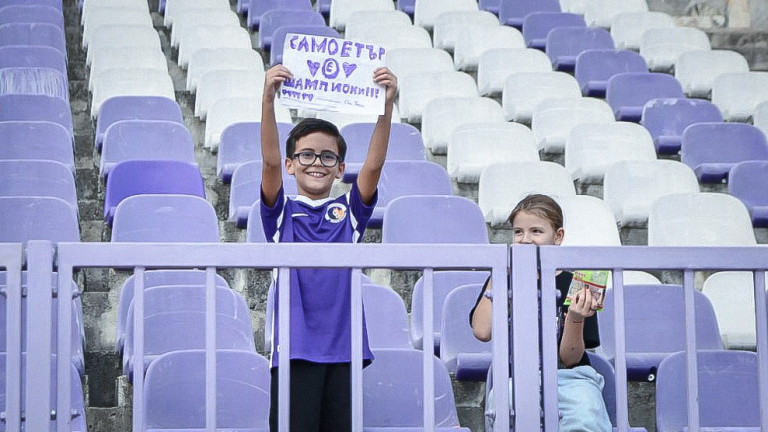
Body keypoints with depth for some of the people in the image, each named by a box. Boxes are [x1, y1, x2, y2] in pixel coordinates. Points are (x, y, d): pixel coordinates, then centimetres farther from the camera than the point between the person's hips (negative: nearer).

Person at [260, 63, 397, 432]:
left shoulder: (349, 212, 11)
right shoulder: (282, 213, 6)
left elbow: (374, 164, -3)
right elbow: (270, 161, -9)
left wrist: (386, 104, -17)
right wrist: (268, 99, -23)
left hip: (343, 347, 2)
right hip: (295, 347, -2)